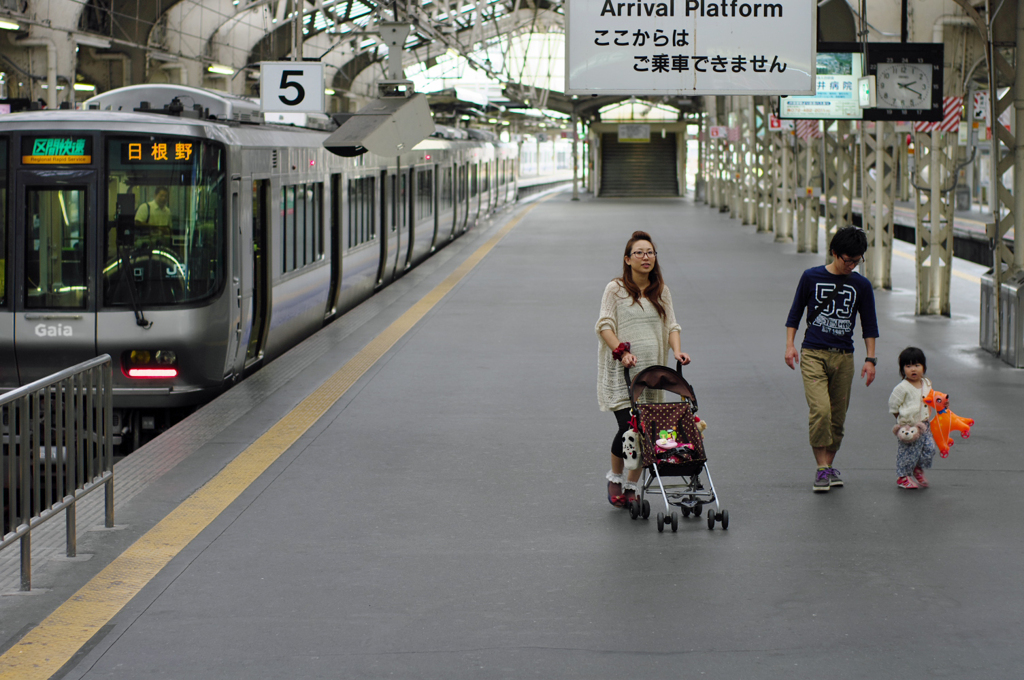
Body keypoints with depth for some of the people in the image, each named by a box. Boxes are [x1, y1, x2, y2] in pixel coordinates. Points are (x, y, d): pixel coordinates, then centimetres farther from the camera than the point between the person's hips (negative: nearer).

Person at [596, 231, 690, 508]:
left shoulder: (661, 291, 13)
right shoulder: (615, 289, 0)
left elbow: (671, 326, 13)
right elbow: (605, 326, -5)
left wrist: (677, 350, -6)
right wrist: (622, 351, -20)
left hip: (652, 370, 4)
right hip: (621, 371, -4)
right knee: (627, 425, -14)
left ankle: (632, 485, 12)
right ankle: (615, 476, 11)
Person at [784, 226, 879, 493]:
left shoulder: (861, 286, 5)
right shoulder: (811, 277, 1)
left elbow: (869, 325, 12)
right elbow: (795, 313, 10)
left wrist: (870, 359, 5)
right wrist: (790, 345, 1)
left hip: (843, 357, 2)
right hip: (813, 353, -2)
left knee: (837, 416, 4)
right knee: (820, 410, -17)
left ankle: (829, 466, 19)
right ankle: (822, 469, -12)